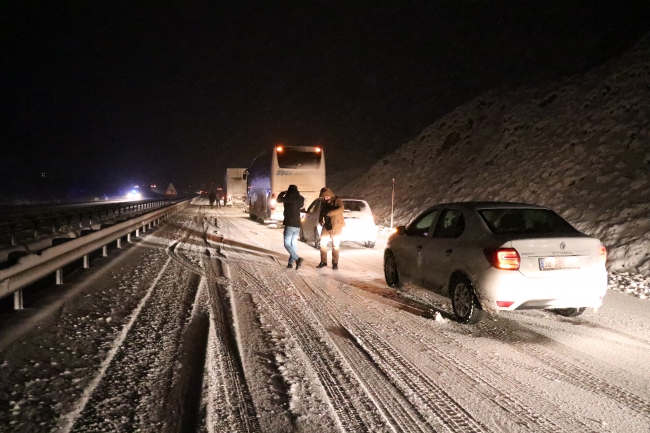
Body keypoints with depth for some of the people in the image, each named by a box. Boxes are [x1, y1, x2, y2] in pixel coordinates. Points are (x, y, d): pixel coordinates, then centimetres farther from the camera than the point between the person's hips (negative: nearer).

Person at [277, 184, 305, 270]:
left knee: (287, 244, -4)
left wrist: (283, 192, 20)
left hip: (289, 225, -6)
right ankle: (291, 262, 14)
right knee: (294, 244, 12)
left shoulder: (288, 198, -11)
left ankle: (297, 258, -22)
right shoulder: (300, 199, 6)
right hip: (297, 225, 6)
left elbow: (279, 199, 6)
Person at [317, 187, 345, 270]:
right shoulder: (323, 202, 6)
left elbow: (340, 209, -31)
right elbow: (322, 212, 17)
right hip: (326, 226, 5)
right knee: (322, 243, 5)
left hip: (336, 227, -5)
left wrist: (328, 213, -35)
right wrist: (321, 219, -5)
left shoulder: (337, 201, -12)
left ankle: (335, 263, 11)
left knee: (335, 246, 1)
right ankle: (323, 261, 17)